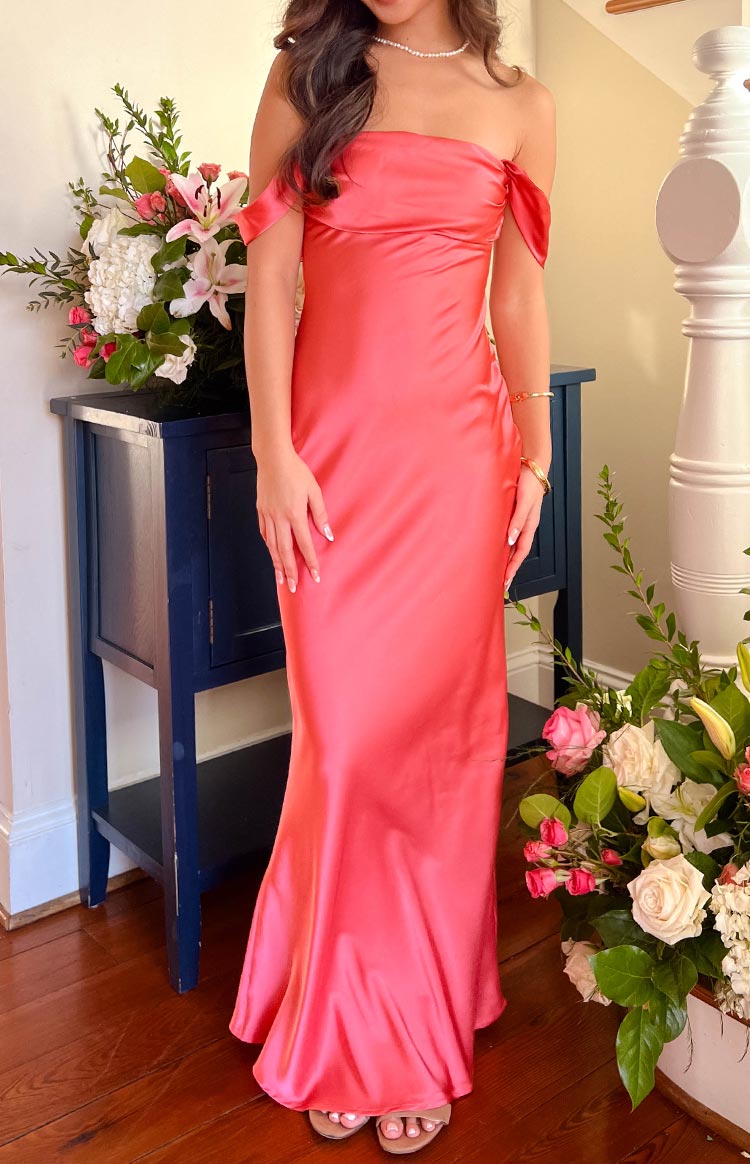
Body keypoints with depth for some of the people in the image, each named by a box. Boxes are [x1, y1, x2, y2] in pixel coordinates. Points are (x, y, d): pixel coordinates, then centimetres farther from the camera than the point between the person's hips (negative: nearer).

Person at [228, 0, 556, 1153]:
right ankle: (347, 1034, 23)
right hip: (334, 446, 0)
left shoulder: (520, 105, 9)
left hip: (455, 451, 1)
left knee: (440, 732, 5)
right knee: (344, 735, 3)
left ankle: (423, 1024, 23)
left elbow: (519, 299, 11)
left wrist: (536, 458, 8)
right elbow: (268, 278, 1)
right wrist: (274, 455, -7)